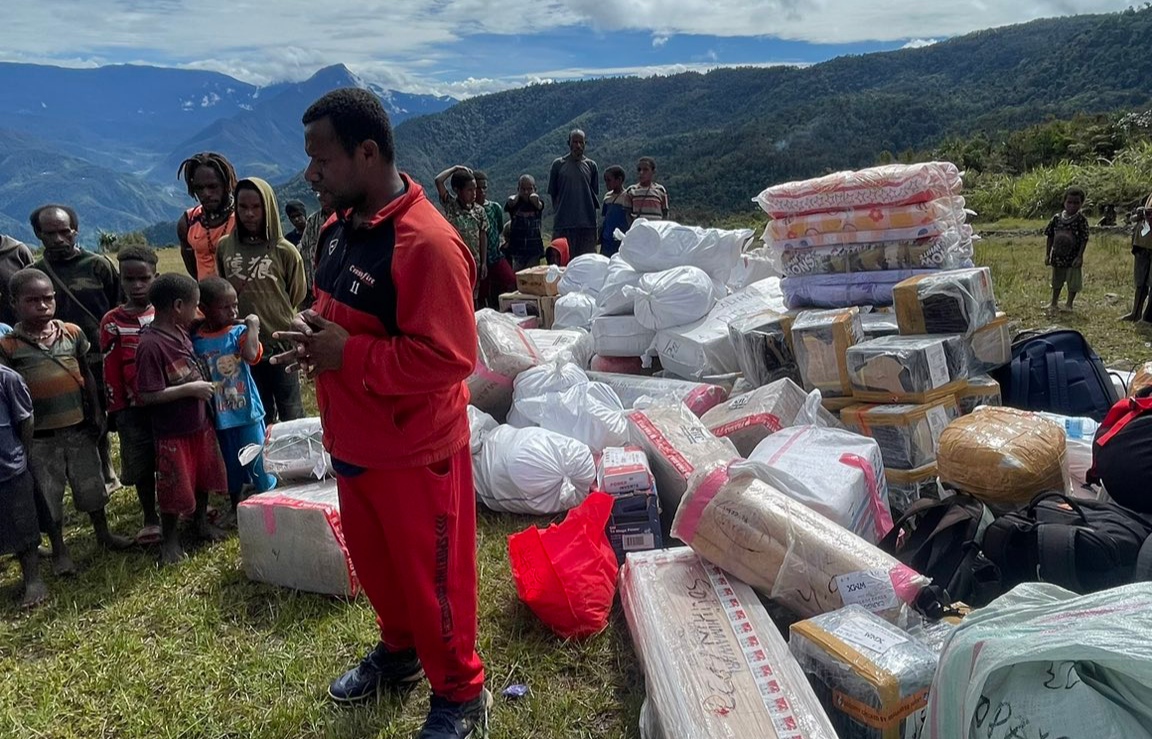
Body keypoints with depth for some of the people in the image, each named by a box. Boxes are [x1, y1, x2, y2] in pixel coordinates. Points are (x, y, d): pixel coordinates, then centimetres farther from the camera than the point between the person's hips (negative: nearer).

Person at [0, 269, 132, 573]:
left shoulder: (73, 333, -1)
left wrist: (95, 414, 6)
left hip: (78, 427, 2)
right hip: (40, 435, -2)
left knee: (91, 484, 16)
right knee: (48, 495, 10)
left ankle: (103, 533, 36)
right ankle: (59, 551, 27)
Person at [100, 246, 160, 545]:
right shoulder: (112, 322, -3)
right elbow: (110, 370, 0)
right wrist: (116, 409, 0)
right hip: (134, 407, 0)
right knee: (142, 466, 10)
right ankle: (150, 519, 26)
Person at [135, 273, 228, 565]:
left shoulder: (181, 332, 0)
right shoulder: (150, 344, -24)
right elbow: (147, 396, -26)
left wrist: (205, 386, 4)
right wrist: (190, 389, -23)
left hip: (199, 422, 7)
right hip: (172, 431, -7)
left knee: (204, 477, 21)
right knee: (174, 488, 7)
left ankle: (201, 521, 43)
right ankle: (169, 538, 28)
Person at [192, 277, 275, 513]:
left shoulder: (239, 332, -11)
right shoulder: (195, 339, -5)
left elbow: (251, 354, -33)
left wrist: (252, 325, -26)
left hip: (247, 410, -2)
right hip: (219, 414, 2)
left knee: (256, 459, 9)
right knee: (229, 461, 18)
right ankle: (236, 505, 37)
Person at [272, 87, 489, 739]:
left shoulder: (426, 243, -25)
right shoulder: (340, 228, 6)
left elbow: (448, 358, -28)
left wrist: (347, 355, -23)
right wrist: (314, 335, -1)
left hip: (414, 452, -9)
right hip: (353, 442, 9)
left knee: (431, 576, 8)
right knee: (374, 560, 25)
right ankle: (400, 650, 49)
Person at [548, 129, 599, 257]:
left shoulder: (591, 165, 10)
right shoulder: (558, 164, 5)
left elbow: (595, 193, 14)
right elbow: (552, 192, 8)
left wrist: (590, 211, 7)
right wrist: (558, 211, 4)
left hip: (587, 222, 2)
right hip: (563, 222, -2)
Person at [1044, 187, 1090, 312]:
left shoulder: (1081, 220, -12)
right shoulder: (1057, 218, -3)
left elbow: (1084, 239, -13)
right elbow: (1050, 236, 4)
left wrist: (1080, 256, -17)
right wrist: (1047, 254, 3)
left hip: (1073, 258, -3)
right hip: (1058, 256, 3)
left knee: (1073, 282, 7)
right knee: (1056, 281, 18)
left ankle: (1069, 304, 22)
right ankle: (1054, 302, 33)